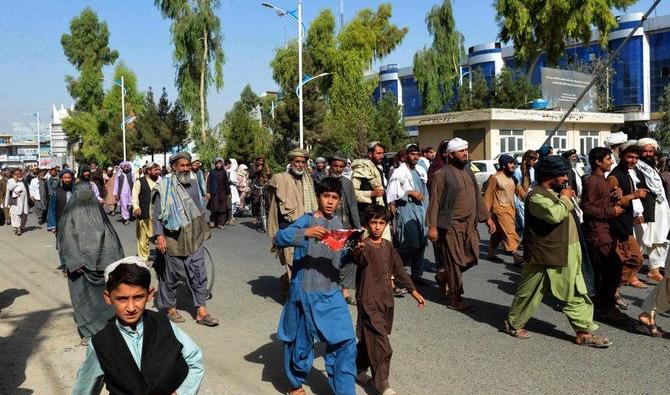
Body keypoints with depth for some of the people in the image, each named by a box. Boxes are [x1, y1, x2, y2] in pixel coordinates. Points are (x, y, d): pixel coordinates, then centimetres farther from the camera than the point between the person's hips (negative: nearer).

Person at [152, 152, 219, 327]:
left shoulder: (194, 182, 9)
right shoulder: (165, 187, -9)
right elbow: (157, 213, -10)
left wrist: (204, 229, 25)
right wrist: (159, 235, -19)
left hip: (194, 238, 5)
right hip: (173, 239, -5)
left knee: (198, 274, 3)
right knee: (171, 275, 8)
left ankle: (201, 312, 8)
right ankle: (171, 308, 26)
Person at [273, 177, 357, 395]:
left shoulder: (337, 223, 7)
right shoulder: (306, 220, -10)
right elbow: (279, 238, -25)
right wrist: (305, 233, -38)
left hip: (331, 293, 5)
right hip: (305, 293, -4)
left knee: (345, 341, -1)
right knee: (301, 341, 10)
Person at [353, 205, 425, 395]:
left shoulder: (388, 246, 7)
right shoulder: (364, 247, -15)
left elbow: (399, 270, 15)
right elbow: (359, 260, -39)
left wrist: (413, 291, 12)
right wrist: (358, 251, -62)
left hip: (386, 301, 7)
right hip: (369, 303, -7)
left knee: (369, 340, 19)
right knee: (381, 346, -8)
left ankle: (359, 368, 38)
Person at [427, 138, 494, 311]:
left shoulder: (468, 171, 13)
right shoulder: (442, 174, -10)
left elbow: (477, 196, 19)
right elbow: (435, 201, -12)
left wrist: (487, 217, 17)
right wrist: (432, 226, -16)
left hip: (469, 224, 7)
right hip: (451, 225, -7)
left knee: (471, 258, 10)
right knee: (454, 263, 1)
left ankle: (442, 276, 31)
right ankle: (454, 298, 14)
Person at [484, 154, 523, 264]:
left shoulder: (511, 178, 14)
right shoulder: (495, 178, -11)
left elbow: (516, 191, 16)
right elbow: (488, 195, -10)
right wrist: (486, 212, -11)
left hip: (510, 208, 8)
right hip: (500, 209, -8)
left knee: (498, 234, 13)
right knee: (510, 232, -15)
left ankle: (491, 254, 21)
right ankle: (515, 255, -17)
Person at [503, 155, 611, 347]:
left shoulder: (555, 193, 13)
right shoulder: (536, 196, -18)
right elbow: (554, 214, -34)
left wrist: (567, 198, 11)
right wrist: (565, 199, -16)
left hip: (566, 254, 9)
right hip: (544, 256, -9)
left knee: (576, 294, 9)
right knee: (529, 293, 6)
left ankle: (584, 333, 16)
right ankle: (513, 324, 23)